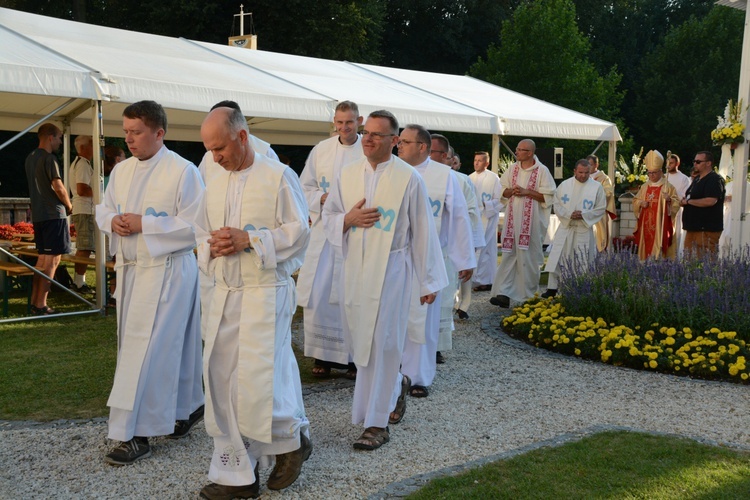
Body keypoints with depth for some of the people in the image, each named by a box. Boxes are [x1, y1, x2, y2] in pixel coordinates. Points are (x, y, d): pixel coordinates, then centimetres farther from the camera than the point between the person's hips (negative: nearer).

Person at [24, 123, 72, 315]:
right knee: (52, 260, -5)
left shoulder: (30, 158, 15)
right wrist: (69, 205, -2)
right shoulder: (49, 158, -13)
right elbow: (58, 186, -19)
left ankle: (34, 301, 17)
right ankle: (40, 305, -7)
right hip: (54, 214, -9)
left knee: (43, 258, 15)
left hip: (38, 214, 9)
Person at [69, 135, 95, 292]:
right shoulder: (83, 164, -14)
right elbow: (82, 190, -23)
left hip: (81, 210, 11)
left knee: (83, 249, 14)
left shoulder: (78, 163, 20)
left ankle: (79, 282, 19)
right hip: (85, 211, -11)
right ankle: (79, 283, -7)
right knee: (85, 249, -9)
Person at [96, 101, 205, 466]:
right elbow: (103, 209, 20)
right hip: (129, 268, 7)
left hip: (166, 271, -7)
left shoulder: (183, 172, -11)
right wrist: (112, 221, -4)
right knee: (167, 347, 15)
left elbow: (195, 225, -15)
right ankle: (188, 407, 32)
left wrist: (143, 224, -18)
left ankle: (134, 435, -1)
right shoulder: (121, 171, 11)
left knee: (145, 351, -8)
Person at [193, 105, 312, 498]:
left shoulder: (279, 177, -5)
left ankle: (292, 440, 20)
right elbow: (202, 235, 18)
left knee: (257, 381, -10)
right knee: (221, 382, 5)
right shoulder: (214, 186, 13)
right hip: (224, 293, 6)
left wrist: (249, 240, -17)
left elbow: (299, 230, -9)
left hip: (266, 292, -6)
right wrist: (212, 247, -5)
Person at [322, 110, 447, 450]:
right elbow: (328, 216, 14)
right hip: (354, 266, 5)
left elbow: (422, 231, -2)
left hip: (390, 269, -5)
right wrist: (348, 219, -9)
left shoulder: (408, 178, -5)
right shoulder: (348, 174, 6)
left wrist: (429, 281, -1)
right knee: (357, 339, 11)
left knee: (381, 342, -5)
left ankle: (376, 423, 6)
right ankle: (395, 385, 39)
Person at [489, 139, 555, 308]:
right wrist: (511, 191, -8)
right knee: (509, 255, -1)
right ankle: (503, 293, -5)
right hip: (513, 219, 4)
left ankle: (529, 295, 12)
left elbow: (548, 197, -7)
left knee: (529, 256, 1)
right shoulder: (512, 169, 10)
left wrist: (527, 192, -14)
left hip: (532, 220, -4)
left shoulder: (542, 171, -4)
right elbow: (502, 191, 14)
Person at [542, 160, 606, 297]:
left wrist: (584, 215, -13)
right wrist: (569, 214, -12)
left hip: (584, 230, -1)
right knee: (557, 258, -2)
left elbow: (601, 208, 0)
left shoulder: (597, 187, 0)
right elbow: (557, 205, 5)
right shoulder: (564, 185, 4)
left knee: (583, 261, 3)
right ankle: (552, 289, 3)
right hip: (565, 228, 1)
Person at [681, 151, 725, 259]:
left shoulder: (714, 179, -10)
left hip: (707, 229, -9)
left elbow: (710, 201, -23)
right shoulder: (697, 179, 20)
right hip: (693, 228, 9)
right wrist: (684, 201, 8)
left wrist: (689, 201, -12)